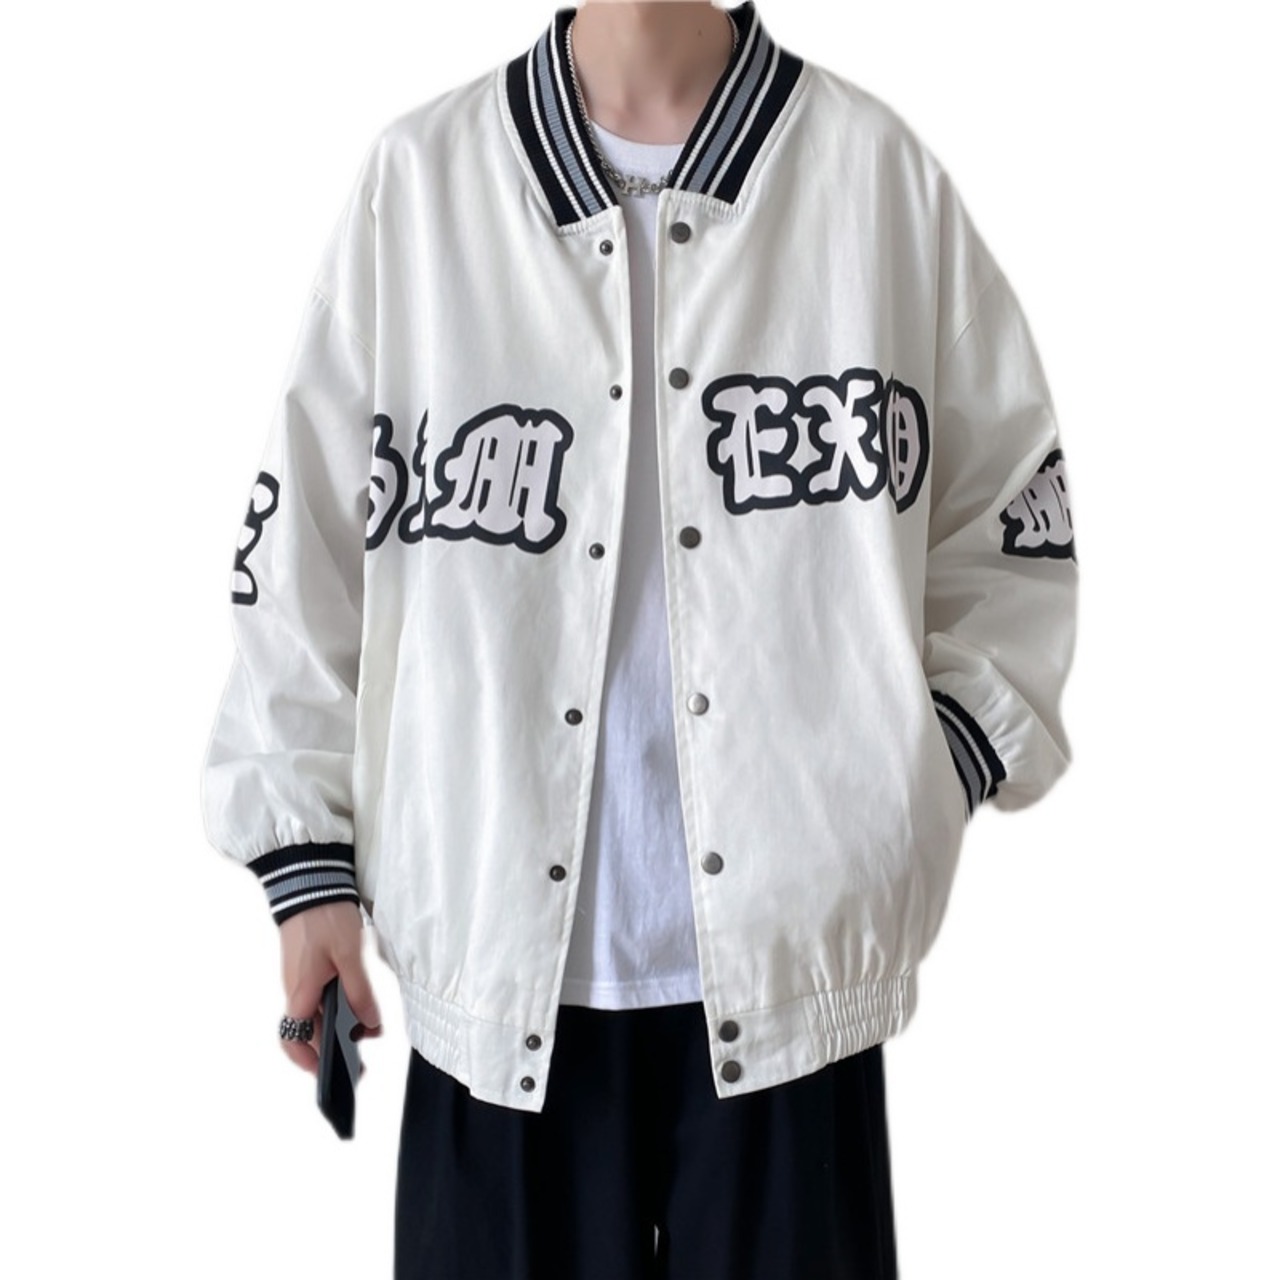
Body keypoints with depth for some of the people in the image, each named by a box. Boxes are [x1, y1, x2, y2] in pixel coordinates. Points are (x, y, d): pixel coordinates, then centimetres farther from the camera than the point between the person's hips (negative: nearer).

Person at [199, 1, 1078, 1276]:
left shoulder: (874, 169, 1)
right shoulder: (416, 179, 1)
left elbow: (1009, 515, 9)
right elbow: (306, 540, 4)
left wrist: (940, 764, -2)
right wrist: (306, 857, 3)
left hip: (793, 954, 1)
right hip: (502, 959, 0)